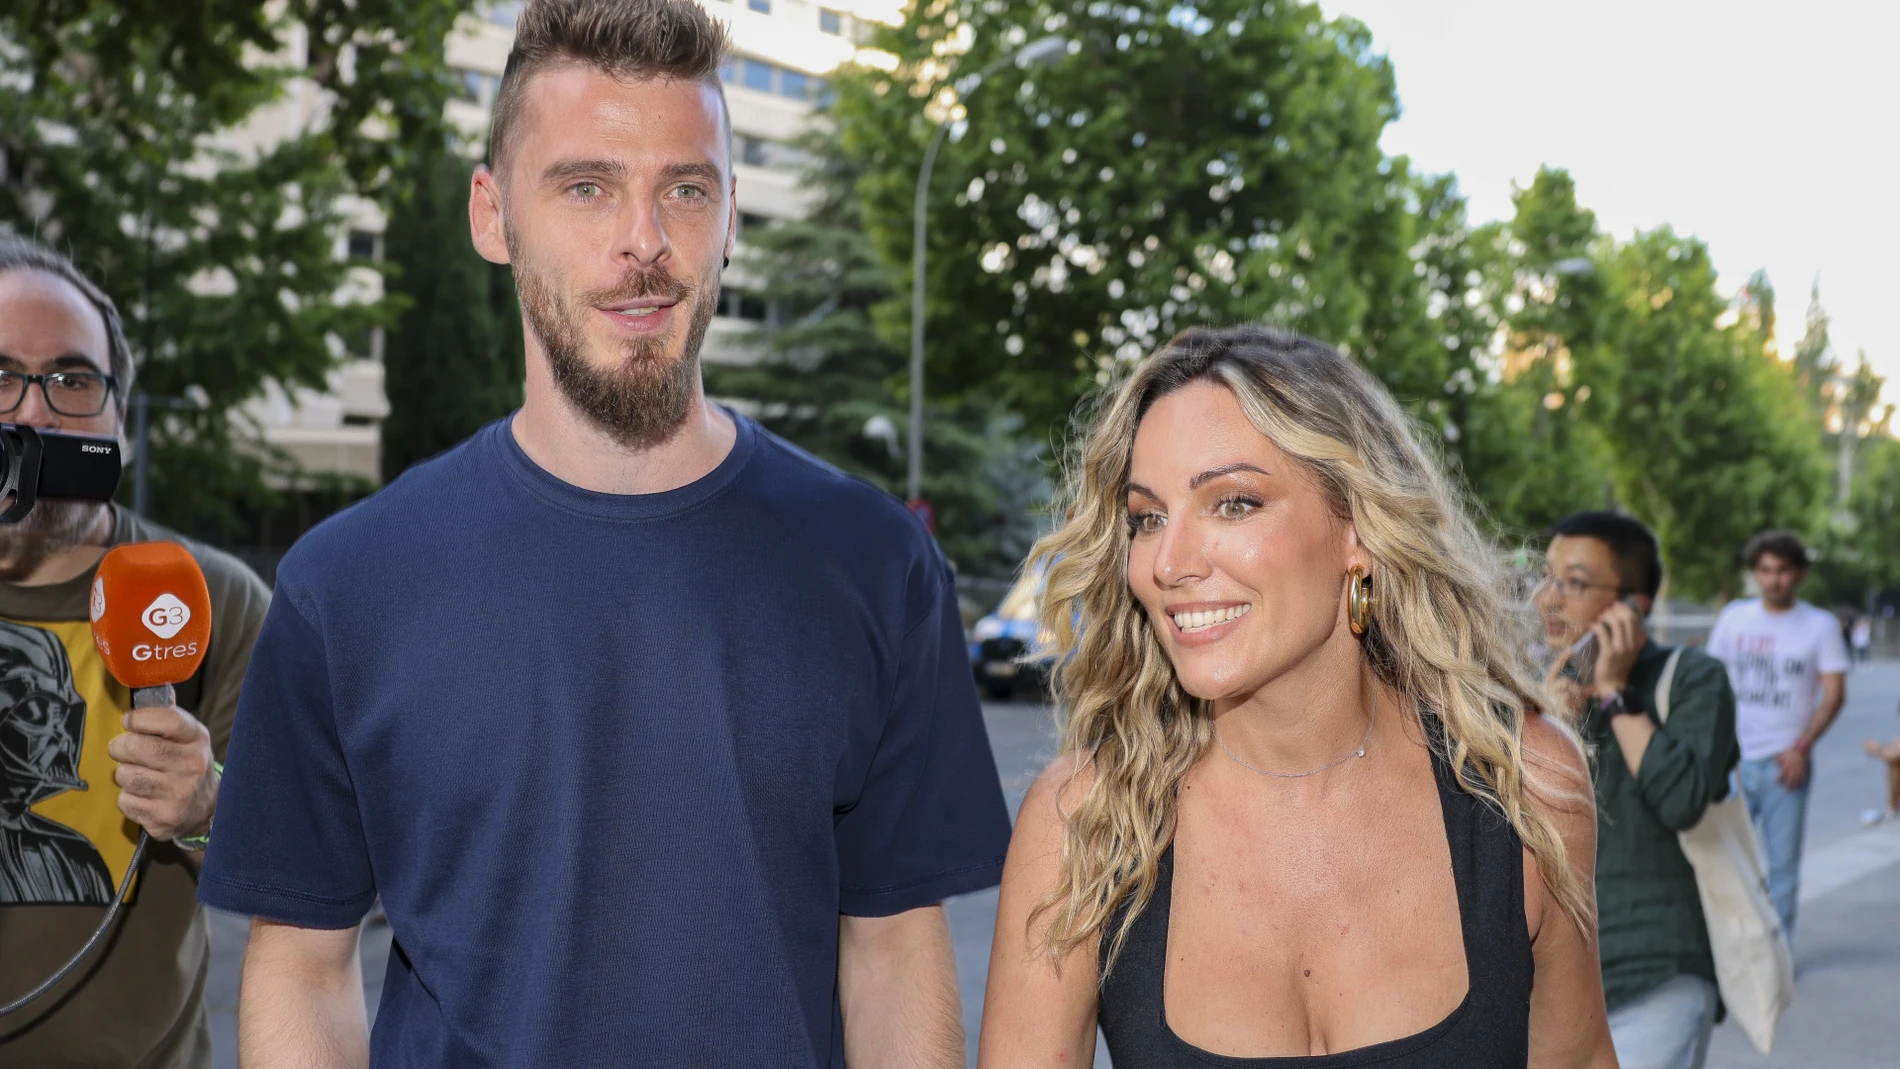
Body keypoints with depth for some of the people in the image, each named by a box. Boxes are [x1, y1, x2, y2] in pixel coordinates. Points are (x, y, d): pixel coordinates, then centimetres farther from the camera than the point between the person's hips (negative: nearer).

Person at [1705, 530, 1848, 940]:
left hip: (1785, 763, -2)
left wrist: (1801, 748, -12)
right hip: (1734, 759, 2)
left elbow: (1834, 694, -2)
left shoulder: (1820, 625, 0)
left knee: (1782, 864, 5)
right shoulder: (1733, 617, 7)